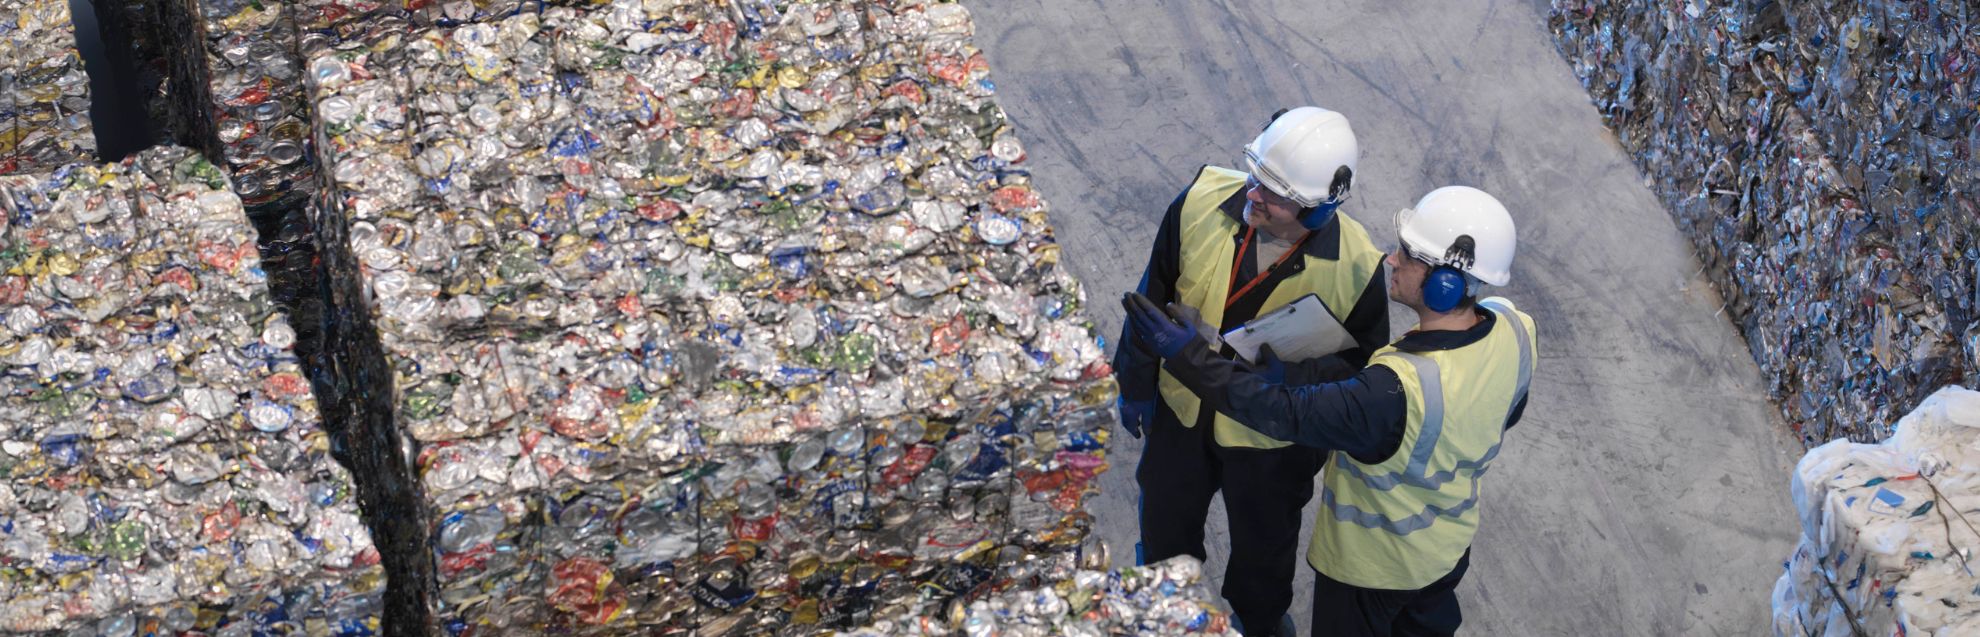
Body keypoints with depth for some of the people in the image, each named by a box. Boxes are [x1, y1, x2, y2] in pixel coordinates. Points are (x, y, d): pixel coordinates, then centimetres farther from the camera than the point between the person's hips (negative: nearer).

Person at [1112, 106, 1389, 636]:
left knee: (1262, 547, 25)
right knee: (1165, 521, 29)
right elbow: (1154, 294, -8)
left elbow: (1364, 365, -13)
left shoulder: (1356, 267, -31)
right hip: (1182, 408, 3)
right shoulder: (1204, 200, -25)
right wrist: (1136, 380, 2)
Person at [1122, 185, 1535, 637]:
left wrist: (1186, 355, -38)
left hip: (1373, 564, -6)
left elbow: (1285, 412, -40)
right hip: (1452, 540, 6)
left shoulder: (1398, 392, -44)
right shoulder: (1515, 330, -21)